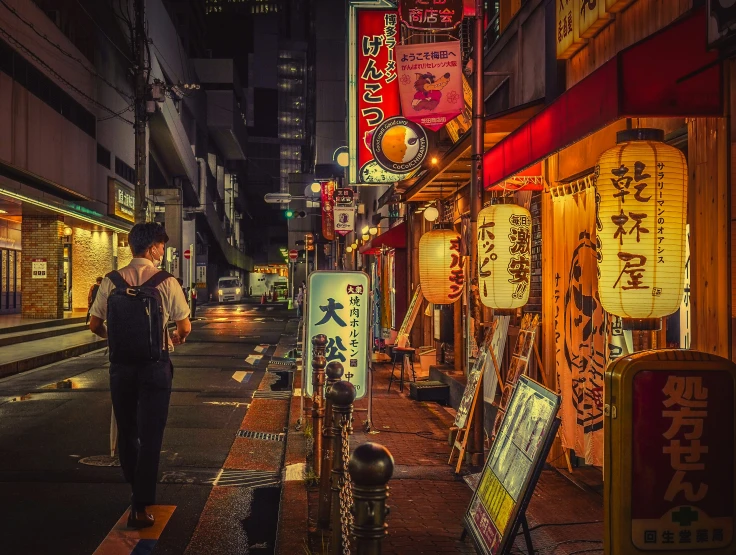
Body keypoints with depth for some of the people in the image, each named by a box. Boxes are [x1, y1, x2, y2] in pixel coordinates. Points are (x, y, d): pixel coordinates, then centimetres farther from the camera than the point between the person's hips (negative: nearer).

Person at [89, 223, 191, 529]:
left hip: (120, 366, 3)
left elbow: (95, 325, 2)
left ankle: (136, 490, 38)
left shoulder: (110, 282, -3)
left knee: (126, 431, 20)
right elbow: (185, 328, -7)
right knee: (150, 436, 5)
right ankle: (141, 507, 4)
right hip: (155, 366, -3)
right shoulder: (166, 282, -11)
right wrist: (174, 340, 15)